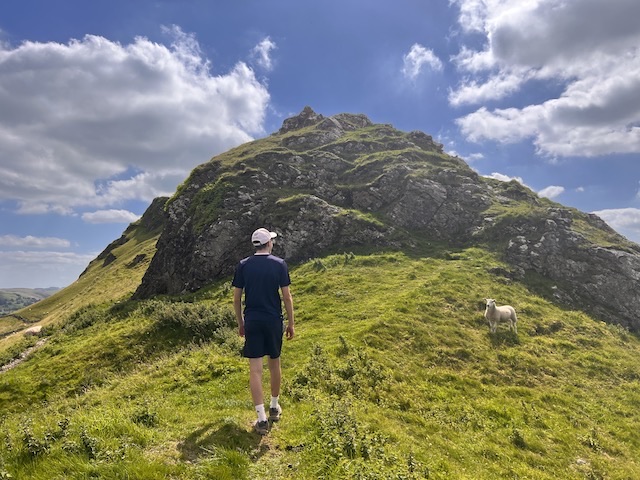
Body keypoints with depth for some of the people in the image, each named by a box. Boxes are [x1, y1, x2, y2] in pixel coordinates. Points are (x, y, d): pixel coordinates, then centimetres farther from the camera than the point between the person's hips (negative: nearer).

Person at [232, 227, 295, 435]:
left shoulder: (243, 265, 0)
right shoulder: (279, 264, -5)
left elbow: (236, 298, 2)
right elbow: (286, 296, -6)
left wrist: (240, 323, 14)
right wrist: (291, 323, 3)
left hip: (252, 321, 0)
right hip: (274, 321, 0)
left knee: (255, 369, 2)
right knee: (274, 364, 17)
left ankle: (262, 418, 1)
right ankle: (274, 407, 33)